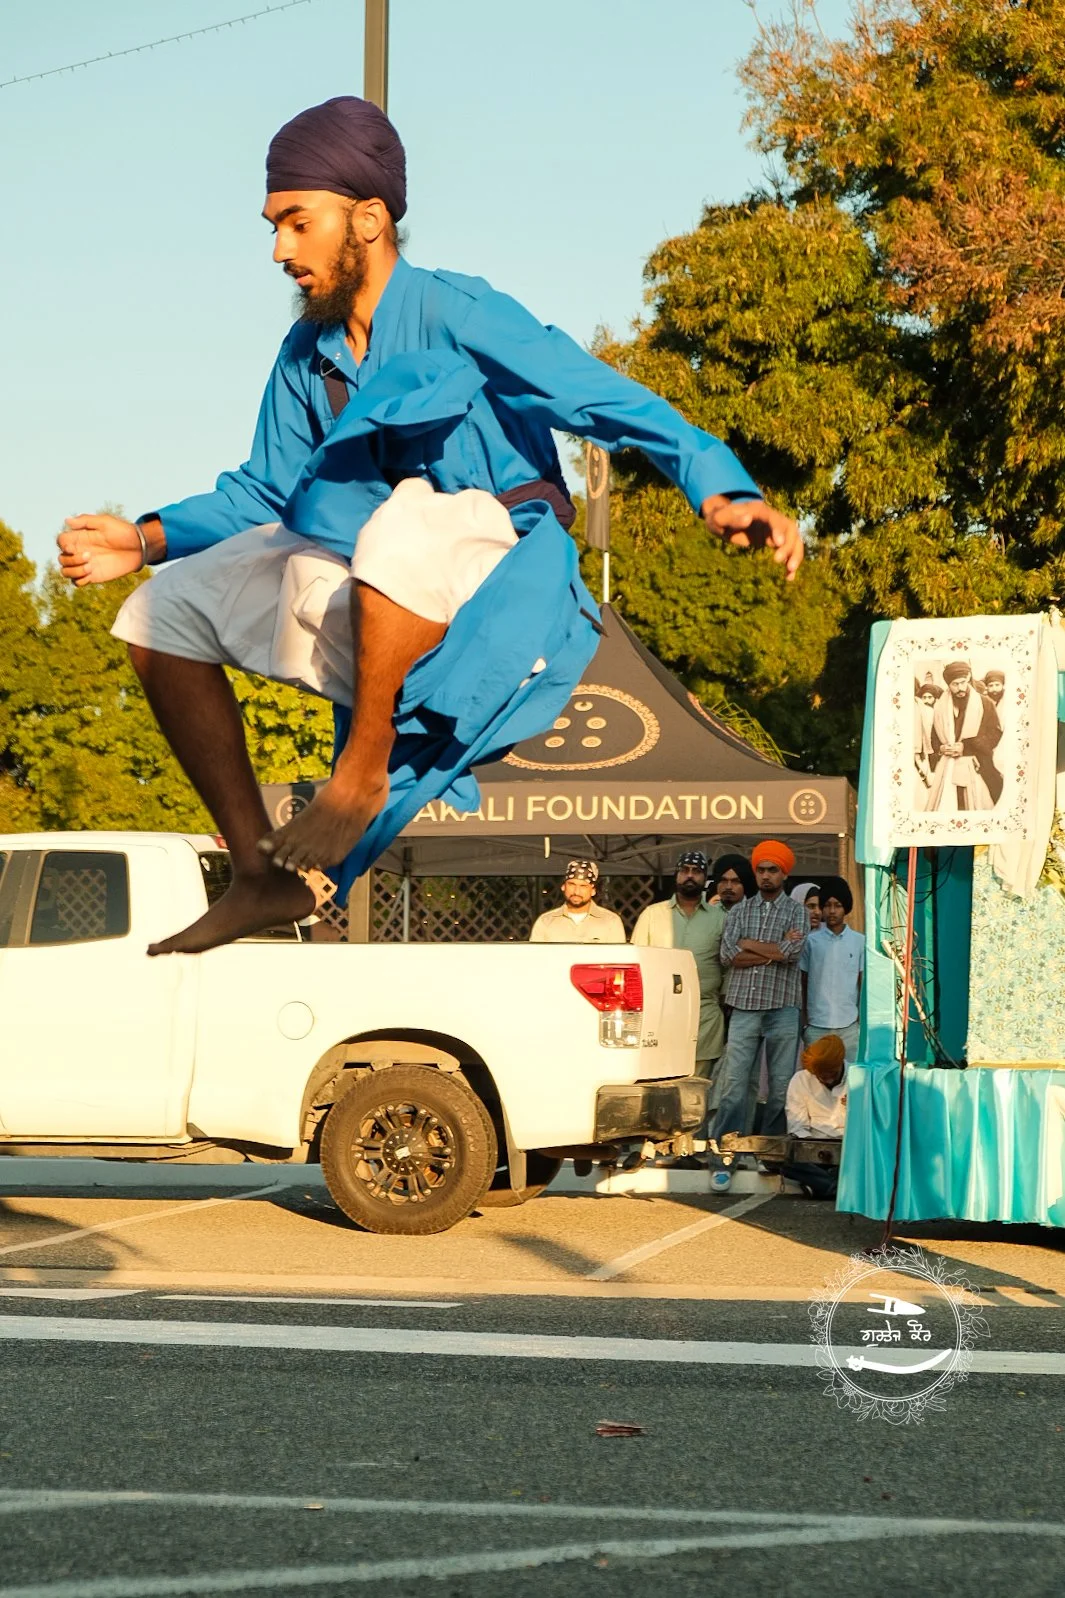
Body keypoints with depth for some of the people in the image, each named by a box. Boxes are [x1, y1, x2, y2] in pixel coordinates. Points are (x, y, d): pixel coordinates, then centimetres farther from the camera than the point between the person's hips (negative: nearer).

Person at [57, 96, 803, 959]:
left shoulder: (452, 313, -12)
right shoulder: (307, 355, 9)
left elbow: (607, 399, -20)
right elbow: (263, 493, 18)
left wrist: (723, 496, -34)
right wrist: (149, 539, 2)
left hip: (501, 583, -7)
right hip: (374, 602, 8)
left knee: (407, 522, -40)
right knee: (166, 616, 0)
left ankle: (363, 769, -23)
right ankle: (263, 875, -3)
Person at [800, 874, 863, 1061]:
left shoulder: (859, 941, 3)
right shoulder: (811, 941, 2)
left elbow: (863, 984, 7)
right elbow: (802, 984, 7)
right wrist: (803, 1021, 4)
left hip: (849, 1025, 0)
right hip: (816, 1025, 0)